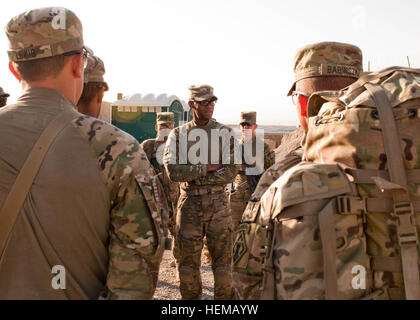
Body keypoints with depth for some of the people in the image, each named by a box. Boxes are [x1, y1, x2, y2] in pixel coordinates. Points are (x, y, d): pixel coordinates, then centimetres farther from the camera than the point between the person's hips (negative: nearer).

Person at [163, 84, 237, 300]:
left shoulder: (225, 133, 2)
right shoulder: (178, 134, 3)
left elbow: (230, 172, -7)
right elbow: (173, 171, -9)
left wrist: (194, 176, -12)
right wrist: (207, 168, -13)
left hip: (218, 203, 0)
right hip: (189, 204, 1)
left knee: (222, 259, 5)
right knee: (188, 262, 9)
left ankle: (224, 296, 20)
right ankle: (191, 296, 26)